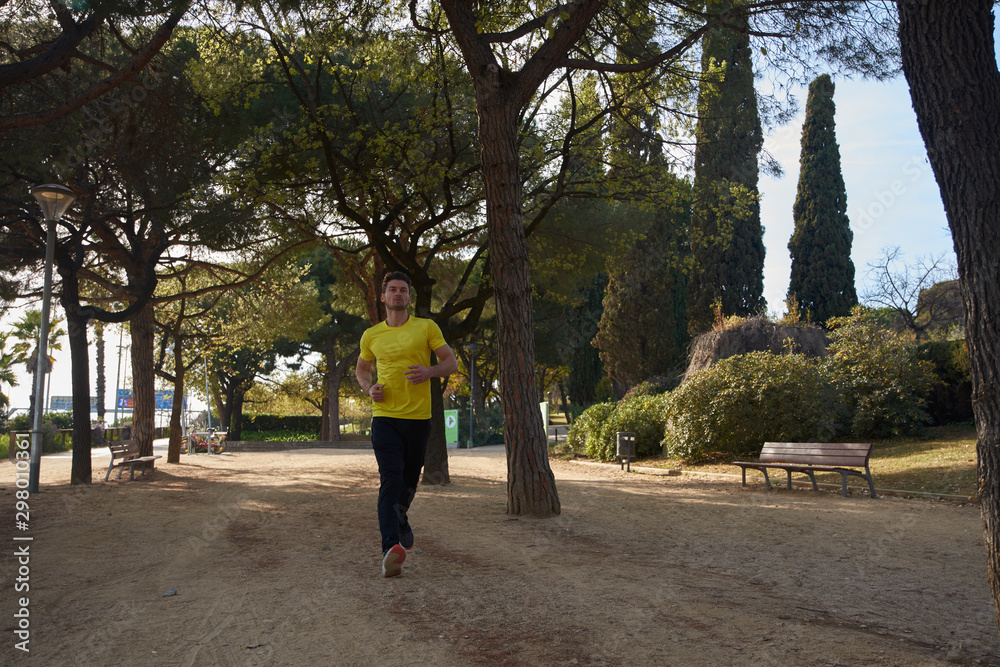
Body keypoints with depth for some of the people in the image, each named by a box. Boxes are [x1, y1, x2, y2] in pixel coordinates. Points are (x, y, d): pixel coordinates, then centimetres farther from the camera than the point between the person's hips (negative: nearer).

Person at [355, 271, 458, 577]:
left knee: (410, 478, 15)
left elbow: (451, 362, 3)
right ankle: (391, 546, -21)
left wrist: (429, 371, -18)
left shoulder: (426, 327, 2)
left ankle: (400, 518, 45)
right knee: (390, 480, -14)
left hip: (419, 416, 0)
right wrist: (369, 388, 1)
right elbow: (362, 369, 23)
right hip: (385, 416, 0)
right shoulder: (371, 336, 8)